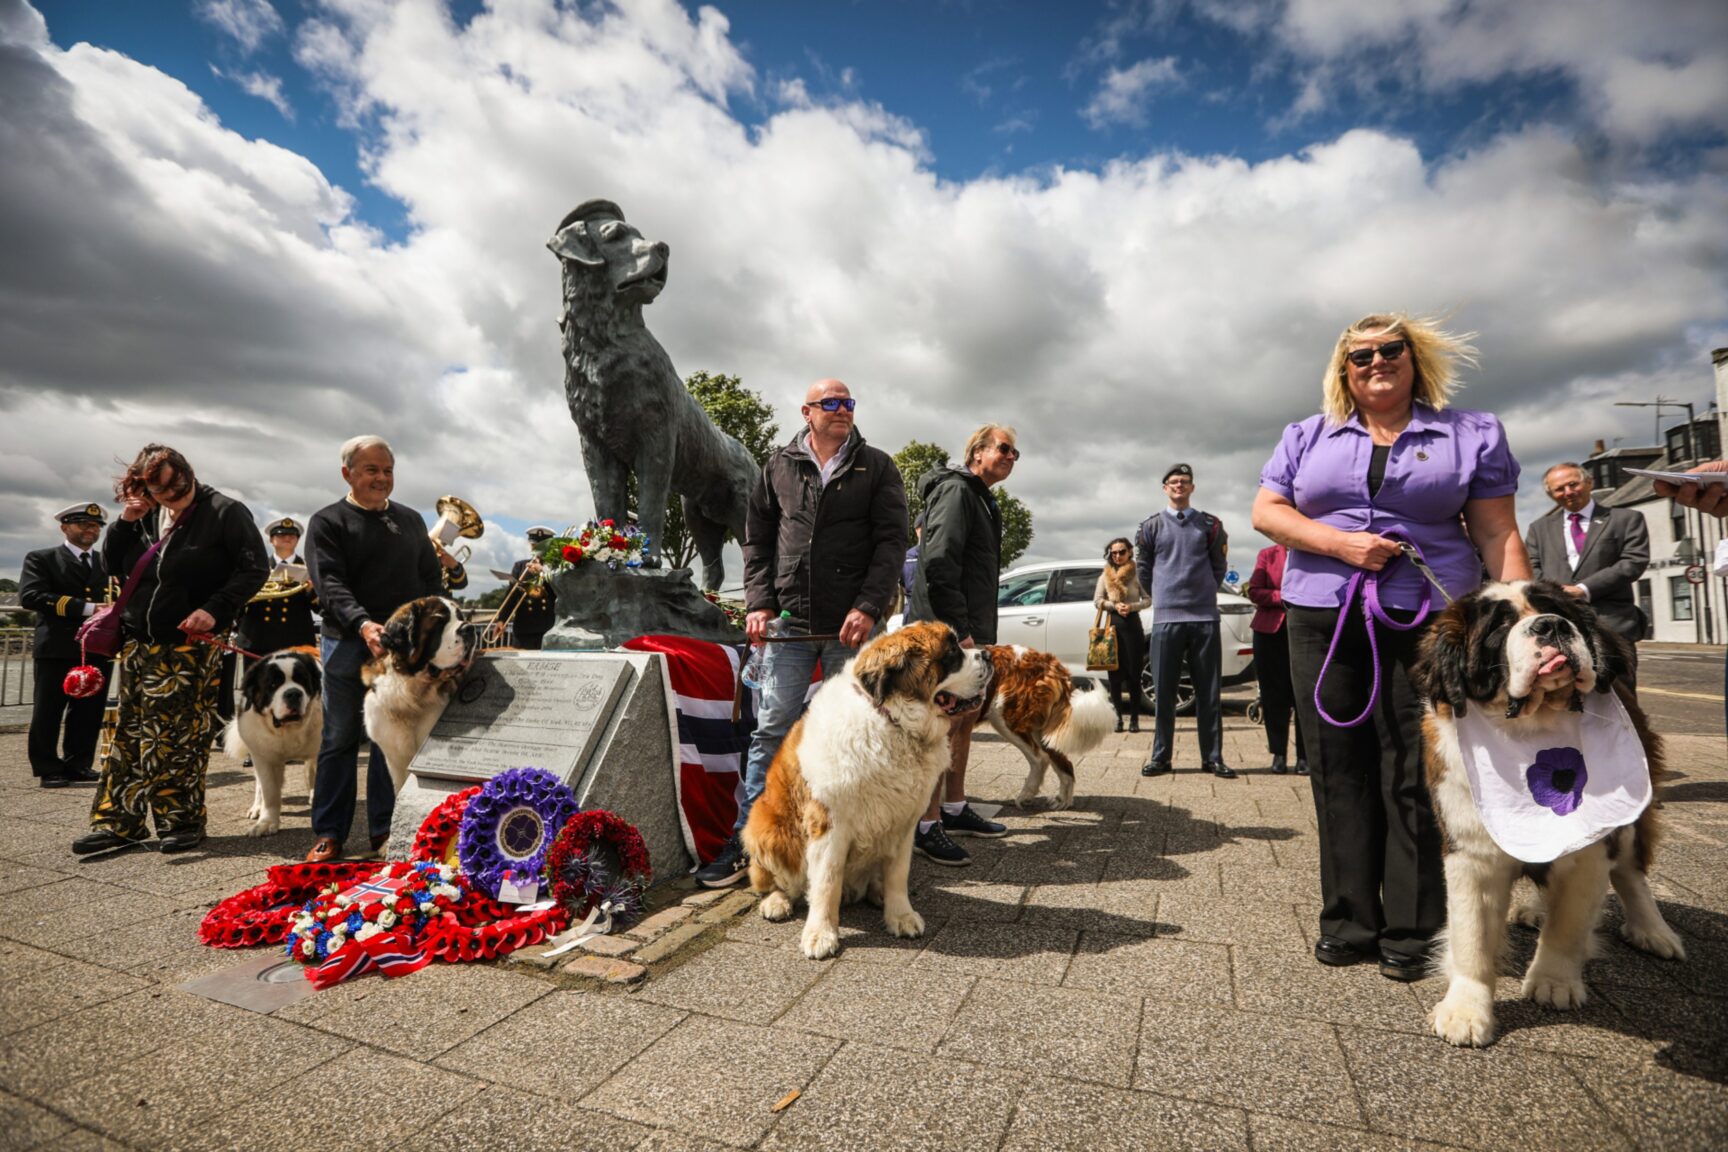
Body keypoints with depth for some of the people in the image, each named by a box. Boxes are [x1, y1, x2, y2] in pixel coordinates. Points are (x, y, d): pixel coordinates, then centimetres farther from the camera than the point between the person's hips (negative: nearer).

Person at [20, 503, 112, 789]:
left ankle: (78, 765, 18)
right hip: (57, 648, -3)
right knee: (48, 712, 4)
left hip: (99, 648, 3)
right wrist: (86, 608, -19)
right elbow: (30, 596, -11)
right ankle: (48, 769, 14)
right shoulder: (41, 559, 4)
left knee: (89, 713, 8)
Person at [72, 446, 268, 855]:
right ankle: (119, 822, 17)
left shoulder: (225, 512, -7)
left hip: (190, 645, -6)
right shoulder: (146, 517, 10)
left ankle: (182, 822, 9)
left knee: (180, 738, -2)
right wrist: (124, 524, 1)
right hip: (138, 644, 6)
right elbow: (114, 567, 16)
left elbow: (254, 569, -11)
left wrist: (215, 610, -21)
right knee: (129, 734, 8)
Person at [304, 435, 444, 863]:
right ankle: (330, 833, 17)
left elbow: (431, 580, 14)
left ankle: (385, 828, 18)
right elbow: (331, 585, -12)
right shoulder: (328, 522, 1)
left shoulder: (411, 520, 14)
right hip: (348, 644, -3)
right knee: (339, 740, 6)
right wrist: (363, 624, -29)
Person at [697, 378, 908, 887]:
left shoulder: (876, 467, 6)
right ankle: (746, 840, 13)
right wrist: (759, 602, 0)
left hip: (852, 625, -1)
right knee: (772, 730, 4)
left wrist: (868, 607, -12)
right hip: (789, 620, 1)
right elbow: (757, 539, 12)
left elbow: (891, 540, -1)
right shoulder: (779, 465, 11)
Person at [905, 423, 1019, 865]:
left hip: (968, 631, 11)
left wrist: (980, 632, 18)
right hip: (945, 630, -11)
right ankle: (927, 826, 0)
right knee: (944, 723, -8)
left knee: (965, 719, 16)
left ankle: (955, 810, 28)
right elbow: (938, 563, -22)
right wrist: (958, 629, -23)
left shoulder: (981, 500, 22)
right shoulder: (956, 490, -11)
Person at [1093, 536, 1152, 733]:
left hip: (1132, 624, -2)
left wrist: (1131, 606, -16)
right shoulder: (1105, 575, 10)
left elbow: (1148, 600, 0)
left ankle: (1134, 719, 5)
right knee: (1115, 673, 2)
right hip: (1113, 624, 2)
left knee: (1133, 673, -1)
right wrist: (1115, 605, -9)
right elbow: (1097, 600, 8)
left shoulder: (1137, 574, 2)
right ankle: (1117, 717, 9)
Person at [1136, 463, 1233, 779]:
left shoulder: (1209, 525, 8)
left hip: (1205, 617, 1)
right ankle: (1160, 756, 11)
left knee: (1209, 692, 4)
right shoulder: (1151, 526, 7)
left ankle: (1212, 758, 12)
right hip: (1165, 618, 0)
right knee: (1163, 692, 3)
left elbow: (1219, 566, 16)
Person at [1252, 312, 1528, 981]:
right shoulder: (1308, 437, 14)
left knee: (1414, 775, 0)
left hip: (1425, 618, -1)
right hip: (1322, 618, 2)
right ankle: (1349, 921, 15)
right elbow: (1266, 511, 6)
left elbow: (1498, 533, 4)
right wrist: (1338, 541, -9)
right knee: (1339, 770, 4)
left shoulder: (1470, 434, 9)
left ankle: (1412, 930, 14)